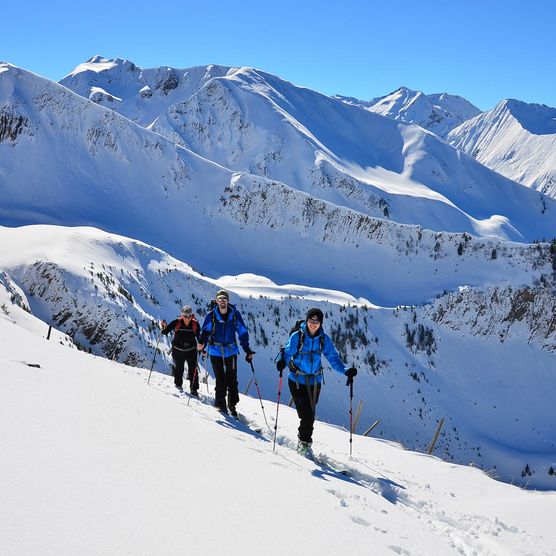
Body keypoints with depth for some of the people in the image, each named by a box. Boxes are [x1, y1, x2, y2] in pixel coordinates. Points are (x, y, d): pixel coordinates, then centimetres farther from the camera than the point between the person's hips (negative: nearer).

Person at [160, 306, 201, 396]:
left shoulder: (195, 324, -10)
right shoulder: (176, 323, -13)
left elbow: (199, 337, -1)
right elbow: (165, 332, -9)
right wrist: (163, 327, -30)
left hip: (191, 351, 0)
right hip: (178, 350, 0)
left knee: (193, 370, -4)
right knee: (178, 368, 13)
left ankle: (194, 389, 9)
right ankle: (178, 385, 38)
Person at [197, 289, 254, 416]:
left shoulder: (235, 314, -4)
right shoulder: (211, 315, -5)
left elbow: (243, 332, 3)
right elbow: (205, 331, 2)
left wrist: (247, 350, 0)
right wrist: (202, 342, -17)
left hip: (231, 352, 1)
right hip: (216, 352, -1)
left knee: (232, 380, 3)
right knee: (220, 380, -2)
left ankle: (232, 405, 16)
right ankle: (221, 404, 14)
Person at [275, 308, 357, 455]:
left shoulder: (324, 339, 0)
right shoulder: (297, 336, -8)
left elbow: (333, 358, 1)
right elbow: (287, 353, -9)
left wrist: (345, 371, -13)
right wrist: (282, 362, -31)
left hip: (314, 381, 3)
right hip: (297, 380, -3)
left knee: (310, 414, 7)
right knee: (306, 414, -10)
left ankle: (304, 442, 28)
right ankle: (304, 443, 10)